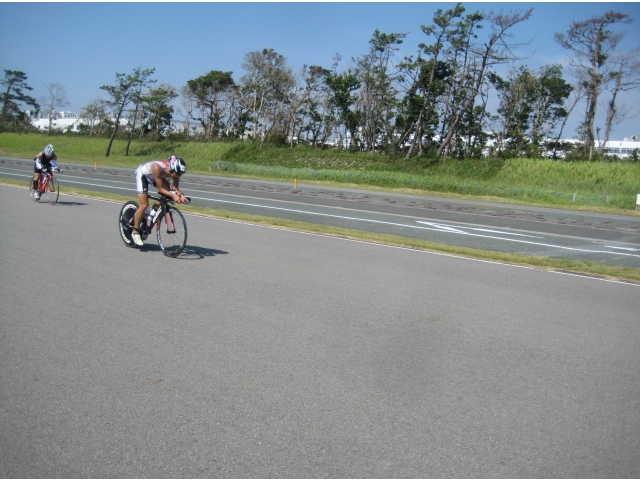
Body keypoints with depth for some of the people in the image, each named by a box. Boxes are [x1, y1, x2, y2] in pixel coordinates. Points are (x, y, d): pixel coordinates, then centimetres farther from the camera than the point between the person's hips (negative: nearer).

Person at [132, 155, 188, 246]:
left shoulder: (174, 171, -27)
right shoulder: (158, 168, -42)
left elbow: (175, 188, -18)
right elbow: (160, 189, -36)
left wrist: (180, 194, -39)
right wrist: (173, 195, -49)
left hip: (152, 176, 6)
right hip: (142, 174, -6)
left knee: (168, 190, -20)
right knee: (144, 205, -13)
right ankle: (135, 232, 2)